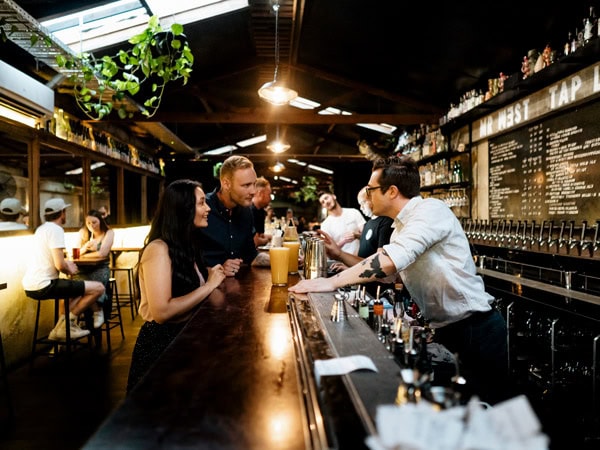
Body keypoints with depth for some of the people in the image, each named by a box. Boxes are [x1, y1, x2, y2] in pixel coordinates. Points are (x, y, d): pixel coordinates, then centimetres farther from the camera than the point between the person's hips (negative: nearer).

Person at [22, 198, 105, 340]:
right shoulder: (56, 229, -13)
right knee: (98, 288, -11)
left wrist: (66, 263, 15)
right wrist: (70, 271, 0)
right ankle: (68, 322, 0)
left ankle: (63, 327, 18)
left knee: (78, 288, 30)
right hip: (44, 286, -10)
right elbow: (60, 265, -21)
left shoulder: (42, 228, 16)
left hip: (30, 286, 10)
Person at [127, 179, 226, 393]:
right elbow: (161, 312, -30)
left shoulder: (185, 244, 7)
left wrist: (216, 272, -5)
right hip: (160, 343, -8)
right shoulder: (159, 249, -22)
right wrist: (209, 286, -25)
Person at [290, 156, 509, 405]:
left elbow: (393, 258, -32)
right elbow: (386, 272, 20)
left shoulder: (431, 210, -18)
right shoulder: (401, 226, 10)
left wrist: (332, 282, -29)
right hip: (445, 329, 9)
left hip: (475, 328, -8)